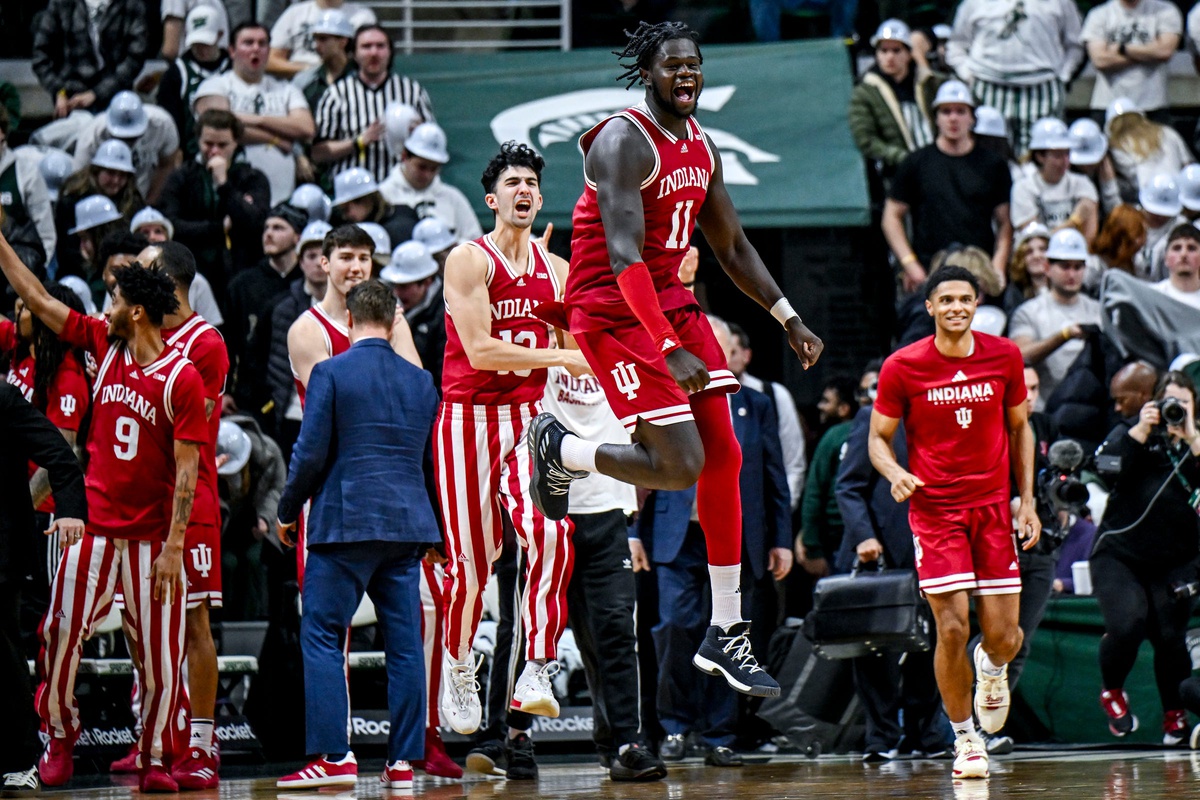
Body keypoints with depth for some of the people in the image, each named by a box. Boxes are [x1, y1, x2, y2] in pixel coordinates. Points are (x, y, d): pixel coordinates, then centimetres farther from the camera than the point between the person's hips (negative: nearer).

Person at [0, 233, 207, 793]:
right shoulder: (103, 343, 4)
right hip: (95, 527, 4)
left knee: (159, 654, -1)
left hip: (152, 535, -4)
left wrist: (174, 545, -14)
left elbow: (186, 469, -11)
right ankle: (59, 735, 16)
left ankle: (153, 759, 11)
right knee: (60, 633, -1)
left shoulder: (183, 378, -11)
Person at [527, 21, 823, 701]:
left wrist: (790, 319, 12)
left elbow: (733, 247, 21)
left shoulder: (701, 148, 10)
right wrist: (670, 349, -33)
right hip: (614, 314, -8)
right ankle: (562, 451, 14)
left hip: (673, 304, 8)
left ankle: (727, 635, 7)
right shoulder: (624, 141, -17)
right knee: (679, 467, -16)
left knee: (724, 459, 1)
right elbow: (624, 255, -26)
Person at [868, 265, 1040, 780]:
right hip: (934, 509, -2)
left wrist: (1027, 500, 5)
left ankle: (991, 668, 37)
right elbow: (879, 437, 1)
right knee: (953, 630, -11)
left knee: (1004, 636, -2)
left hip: (993, 506, 2)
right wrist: (895, 473, -20)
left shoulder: (1004, 356, 0)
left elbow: (1019, 428, 12)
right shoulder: (902, 367, -7)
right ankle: (965, 739, 7)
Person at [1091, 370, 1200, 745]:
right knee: (1127, 625, -21)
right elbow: (1108, 469, -14)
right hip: (1119, 554, -2)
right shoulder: (1131, 432, 5)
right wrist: (1142, 430, -17)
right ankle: (1112, 692, 8)